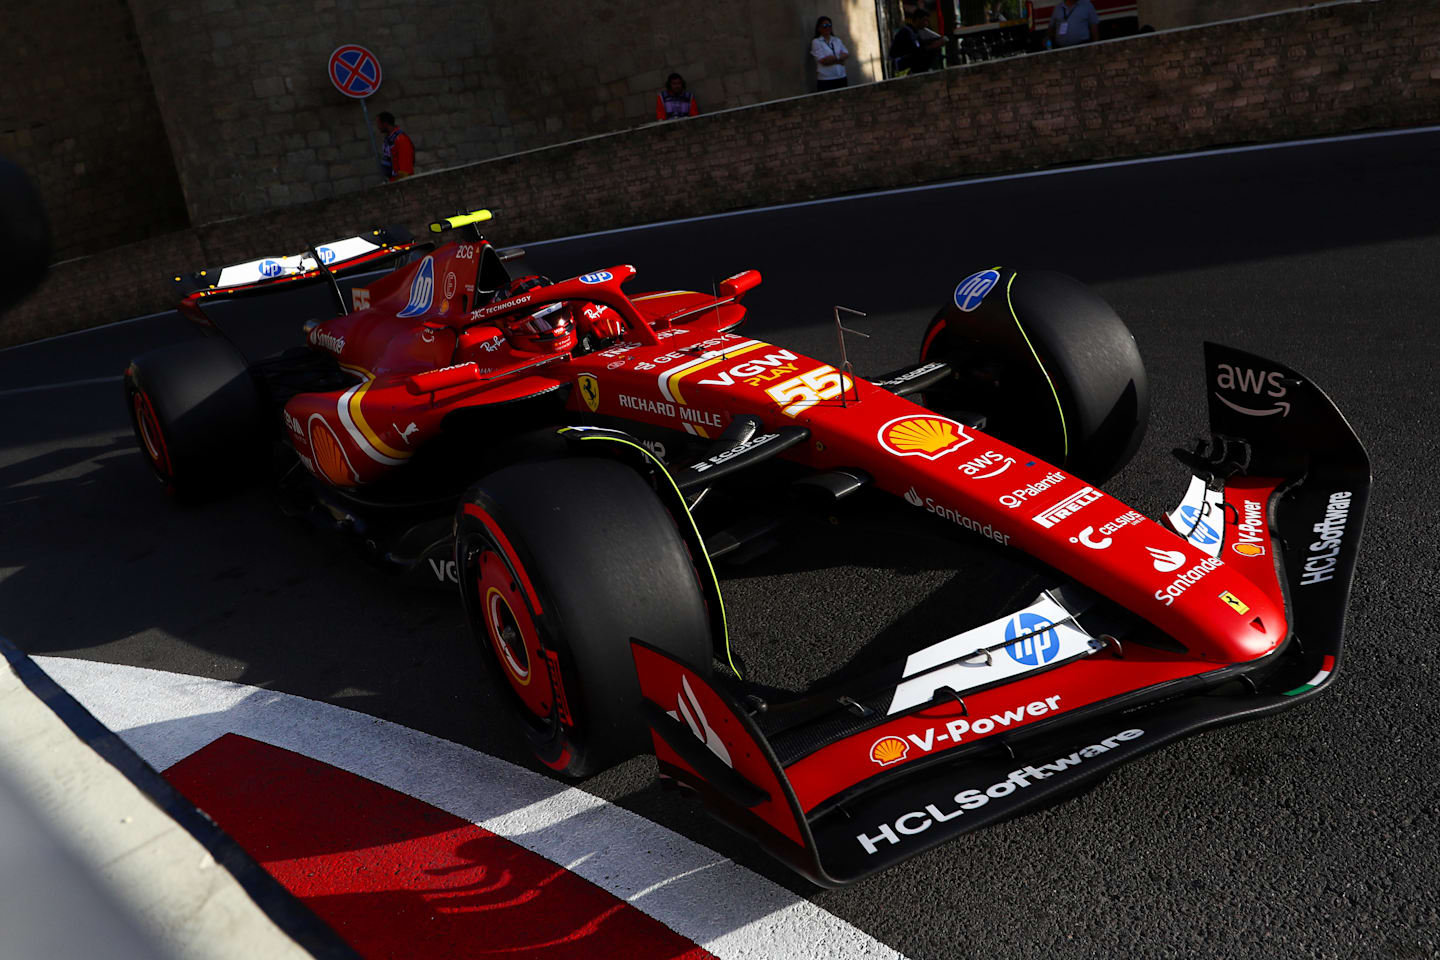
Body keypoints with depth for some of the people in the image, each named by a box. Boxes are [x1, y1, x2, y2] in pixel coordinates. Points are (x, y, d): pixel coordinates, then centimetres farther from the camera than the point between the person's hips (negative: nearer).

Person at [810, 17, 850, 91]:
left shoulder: (838, 40, 14)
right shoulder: (816, 42, -1)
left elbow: (846, 54, 2)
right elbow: (823, 60, -12)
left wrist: (832, 58, -12)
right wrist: (838, 58, -3)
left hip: (841, 77, 5)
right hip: (825, 80, -5)